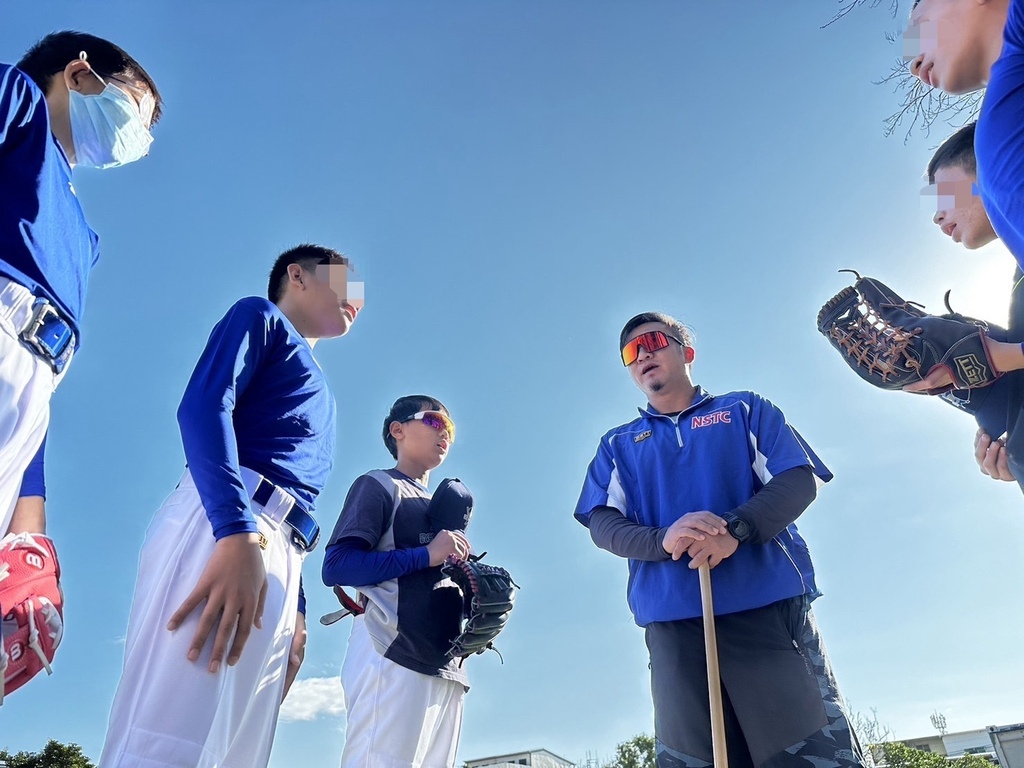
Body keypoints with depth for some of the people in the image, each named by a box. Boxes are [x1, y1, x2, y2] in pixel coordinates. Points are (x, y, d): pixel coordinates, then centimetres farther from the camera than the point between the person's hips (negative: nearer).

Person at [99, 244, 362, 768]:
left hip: (278, 556, 8)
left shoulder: (318, 394, 33)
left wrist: (297, 612, 19)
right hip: (221, 526, -8)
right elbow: (203, 407, -8)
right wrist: (239, 531, -23)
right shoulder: (261, 316, 11)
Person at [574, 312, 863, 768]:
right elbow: (602, 524, 8)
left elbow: (801, 479, 4)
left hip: (770, 603, -1)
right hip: (674, 620, 1)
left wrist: (737, 527, -15)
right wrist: (662, 539, -14)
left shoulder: (744, 410, 17)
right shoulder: (618, 445, 20)